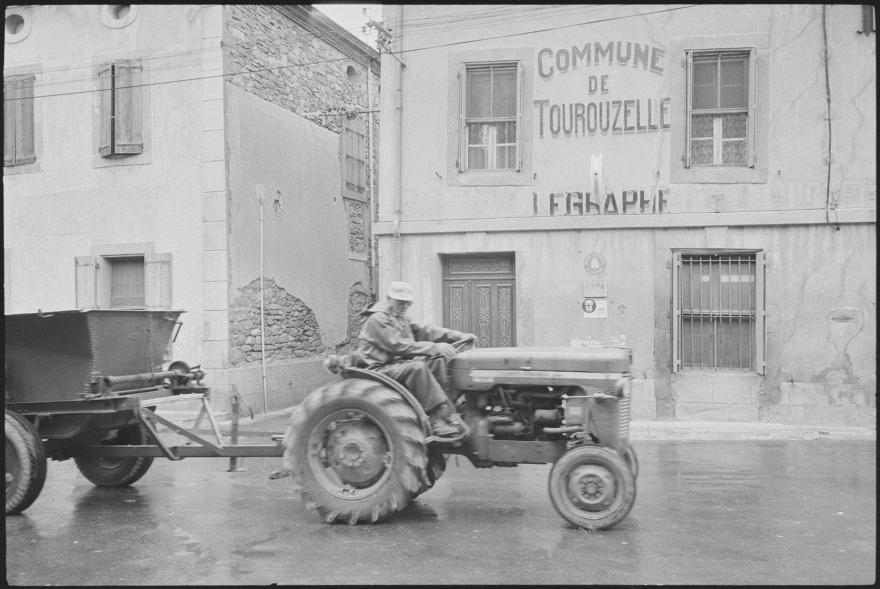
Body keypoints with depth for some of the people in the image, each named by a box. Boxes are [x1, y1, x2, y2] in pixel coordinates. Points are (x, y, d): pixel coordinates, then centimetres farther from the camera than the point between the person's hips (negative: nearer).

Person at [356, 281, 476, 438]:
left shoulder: (401, 318, 18)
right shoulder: (377, 319, -13)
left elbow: (422, 331, 12)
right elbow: (399, 345, -22)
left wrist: (459, 336, 2)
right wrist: (435, 348, -24)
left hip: (400, 363, 9)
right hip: (381, 370, -9)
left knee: (438, 360, -11)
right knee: (417, 367, -34)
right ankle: (442, 417, -33)